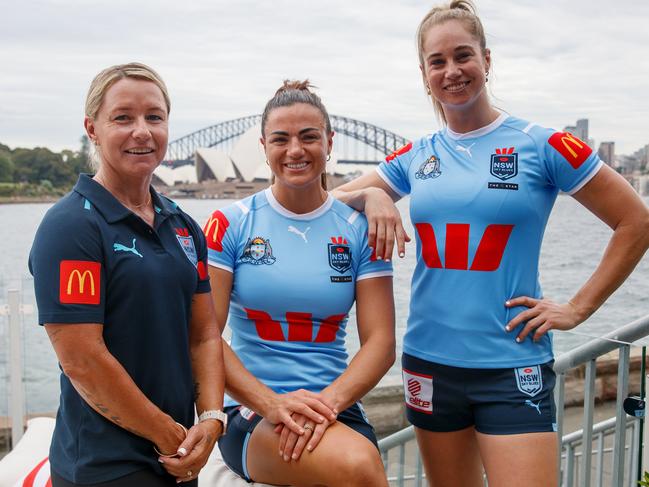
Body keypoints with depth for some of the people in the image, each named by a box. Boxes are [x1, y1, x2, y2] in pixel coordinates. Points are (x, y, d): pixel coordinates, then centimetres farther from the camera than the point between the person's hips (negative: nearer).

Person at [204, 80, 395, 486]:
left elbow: (381, 341, -1)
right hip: (252, 411, -2)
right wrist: (270, 402, -19)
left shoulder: (359, 229, 5)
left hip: (336, 407, 3)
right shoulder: (230, 224, 1)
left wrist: (329, 400, -18)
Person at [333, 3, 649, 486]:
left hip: (512, 366, -4)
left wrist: (577, 309, -6)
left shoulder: (542, 145, -5)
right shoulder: (415, 157, 6)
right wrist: (371, 195, -9)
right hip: (429, 360, 4)